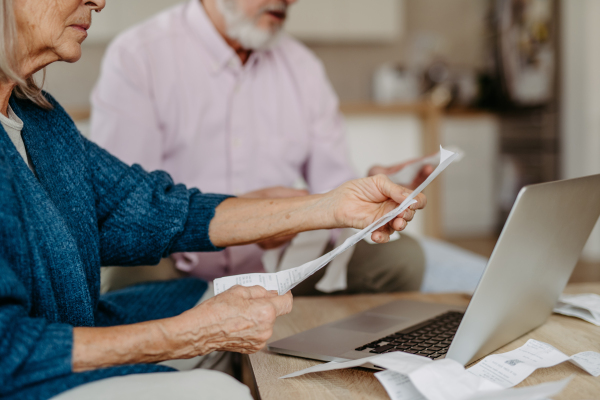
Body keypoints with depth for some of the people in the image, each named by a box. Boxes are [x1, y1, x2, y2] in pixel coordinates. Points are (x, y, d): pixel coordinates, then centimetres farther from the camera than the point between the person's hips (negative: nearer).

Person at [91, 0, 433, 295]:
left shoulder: (303, 65, 13)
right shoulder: (137, 57, -5)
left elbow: (332, 184, 9)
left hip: (280, 264, 4)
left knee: (400, 253, -16)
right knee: (133, 273, -36)